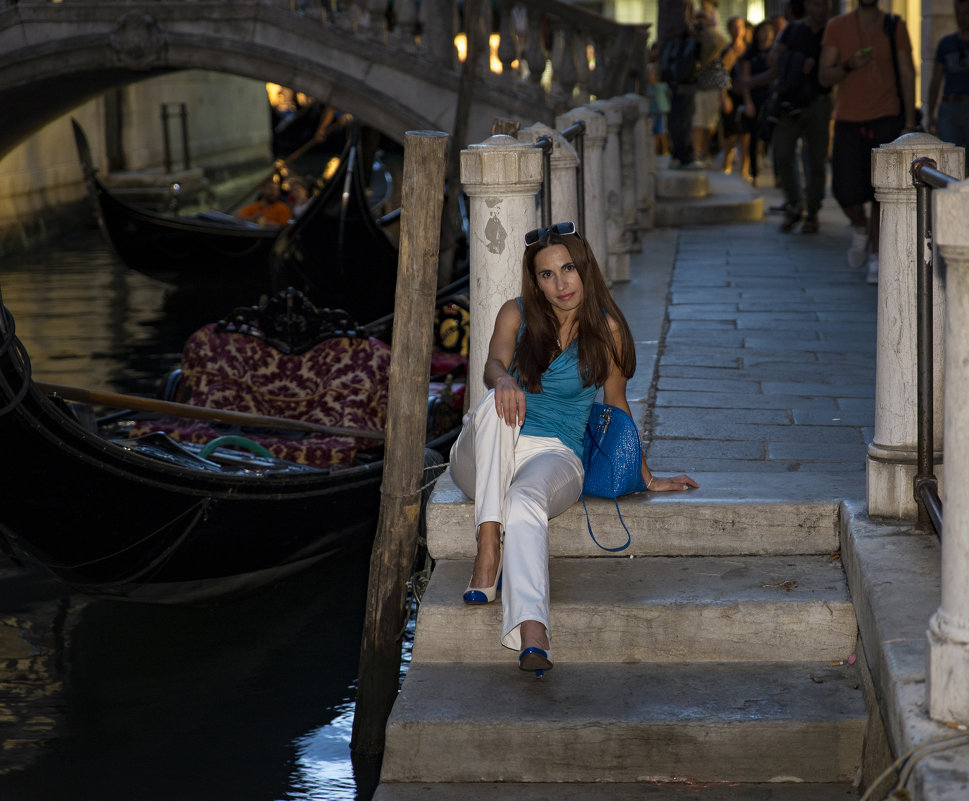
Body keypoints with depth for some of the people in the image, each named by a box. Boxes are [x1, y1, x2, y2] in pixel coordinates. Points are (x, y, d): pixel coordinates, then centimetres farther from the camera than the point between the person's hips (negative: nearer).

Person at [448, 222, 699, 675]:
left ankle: (532, 635, -62)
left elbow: (616, 405, 14)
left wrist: (647, 477, 19)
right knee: (496, 404, -34)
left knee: (526, 499, -39)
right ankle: (487, 550, -40)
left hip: (555, 455, -2)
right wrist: (503, 380, -38)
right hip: (483, 462, 2)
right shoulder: (516, 315, 7)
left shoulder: (605, 328, 4)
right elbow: (493, 364, -12)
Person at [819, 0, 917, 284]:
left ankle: (877, 259, 3)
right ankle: (860, 229, 27)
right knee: (846, 191, -6)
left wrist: (910, 124, -2)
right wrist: (848, 66, -20)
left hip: (886, 120, -1)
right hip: (849, 120, 1)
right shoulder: (837, 26, 4)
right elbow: (824, 77, 1)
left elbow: (907, 75, 5)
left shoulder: (895, 27, 4)